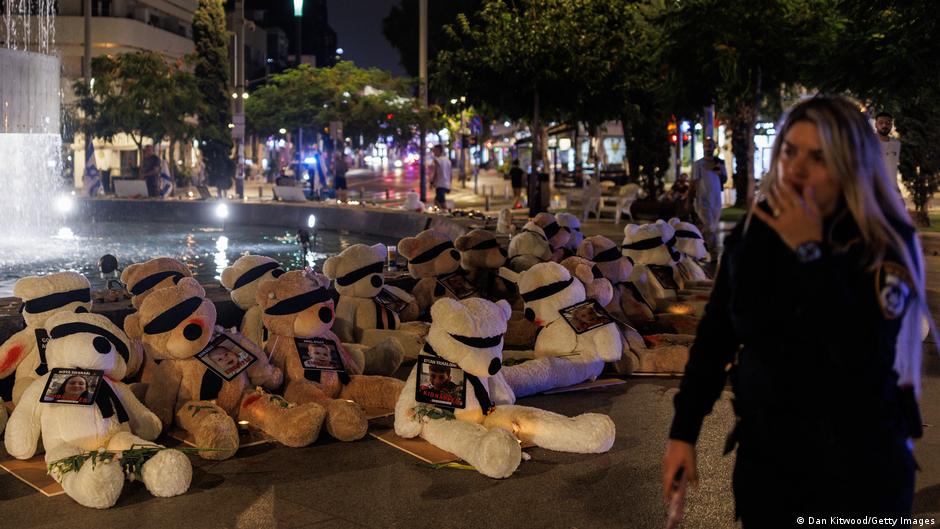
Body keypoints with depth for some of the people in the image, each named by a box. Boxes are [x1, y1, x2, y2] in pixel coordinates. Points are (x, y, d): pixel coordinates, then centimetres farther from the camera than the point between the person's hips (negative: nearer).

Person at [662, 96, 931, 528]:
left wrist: (810, 253, -26)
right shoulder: (754, 230, -4)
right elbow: (715, 335, 4)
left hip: (858, 466, -3)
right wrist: (682, 432, 3)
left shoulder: (884, 244, -15)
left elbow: (864, 361, -28)